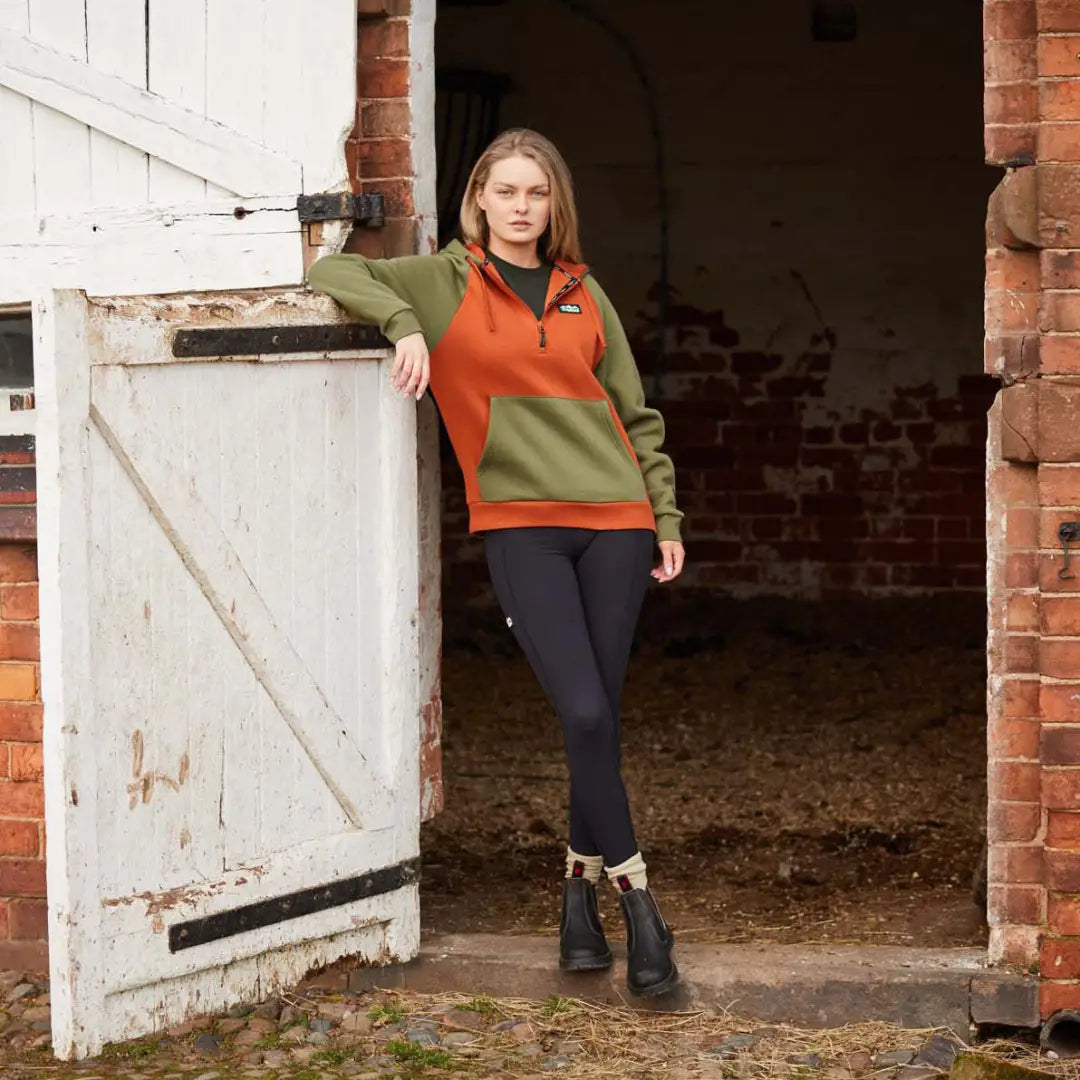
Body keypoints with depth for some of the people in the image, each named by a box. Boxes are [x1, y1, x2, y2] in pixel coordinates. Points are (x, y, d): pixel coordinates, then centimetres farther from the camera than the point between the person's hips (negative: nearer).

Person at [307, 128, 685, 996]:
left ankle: (582, 889, 18)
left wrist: (666, 517, 12)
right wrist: (404, 323, -14)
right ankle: (635, 896, -3)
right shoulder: (445, 282, 6)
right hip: (521, 524, -3)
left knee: (600, 718, 3)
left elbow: (635, 415, 18)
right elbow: (331, 271, 0)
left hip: (614, 519, 3)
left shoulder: (584, 294, 14)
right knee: (585, 714, -15)